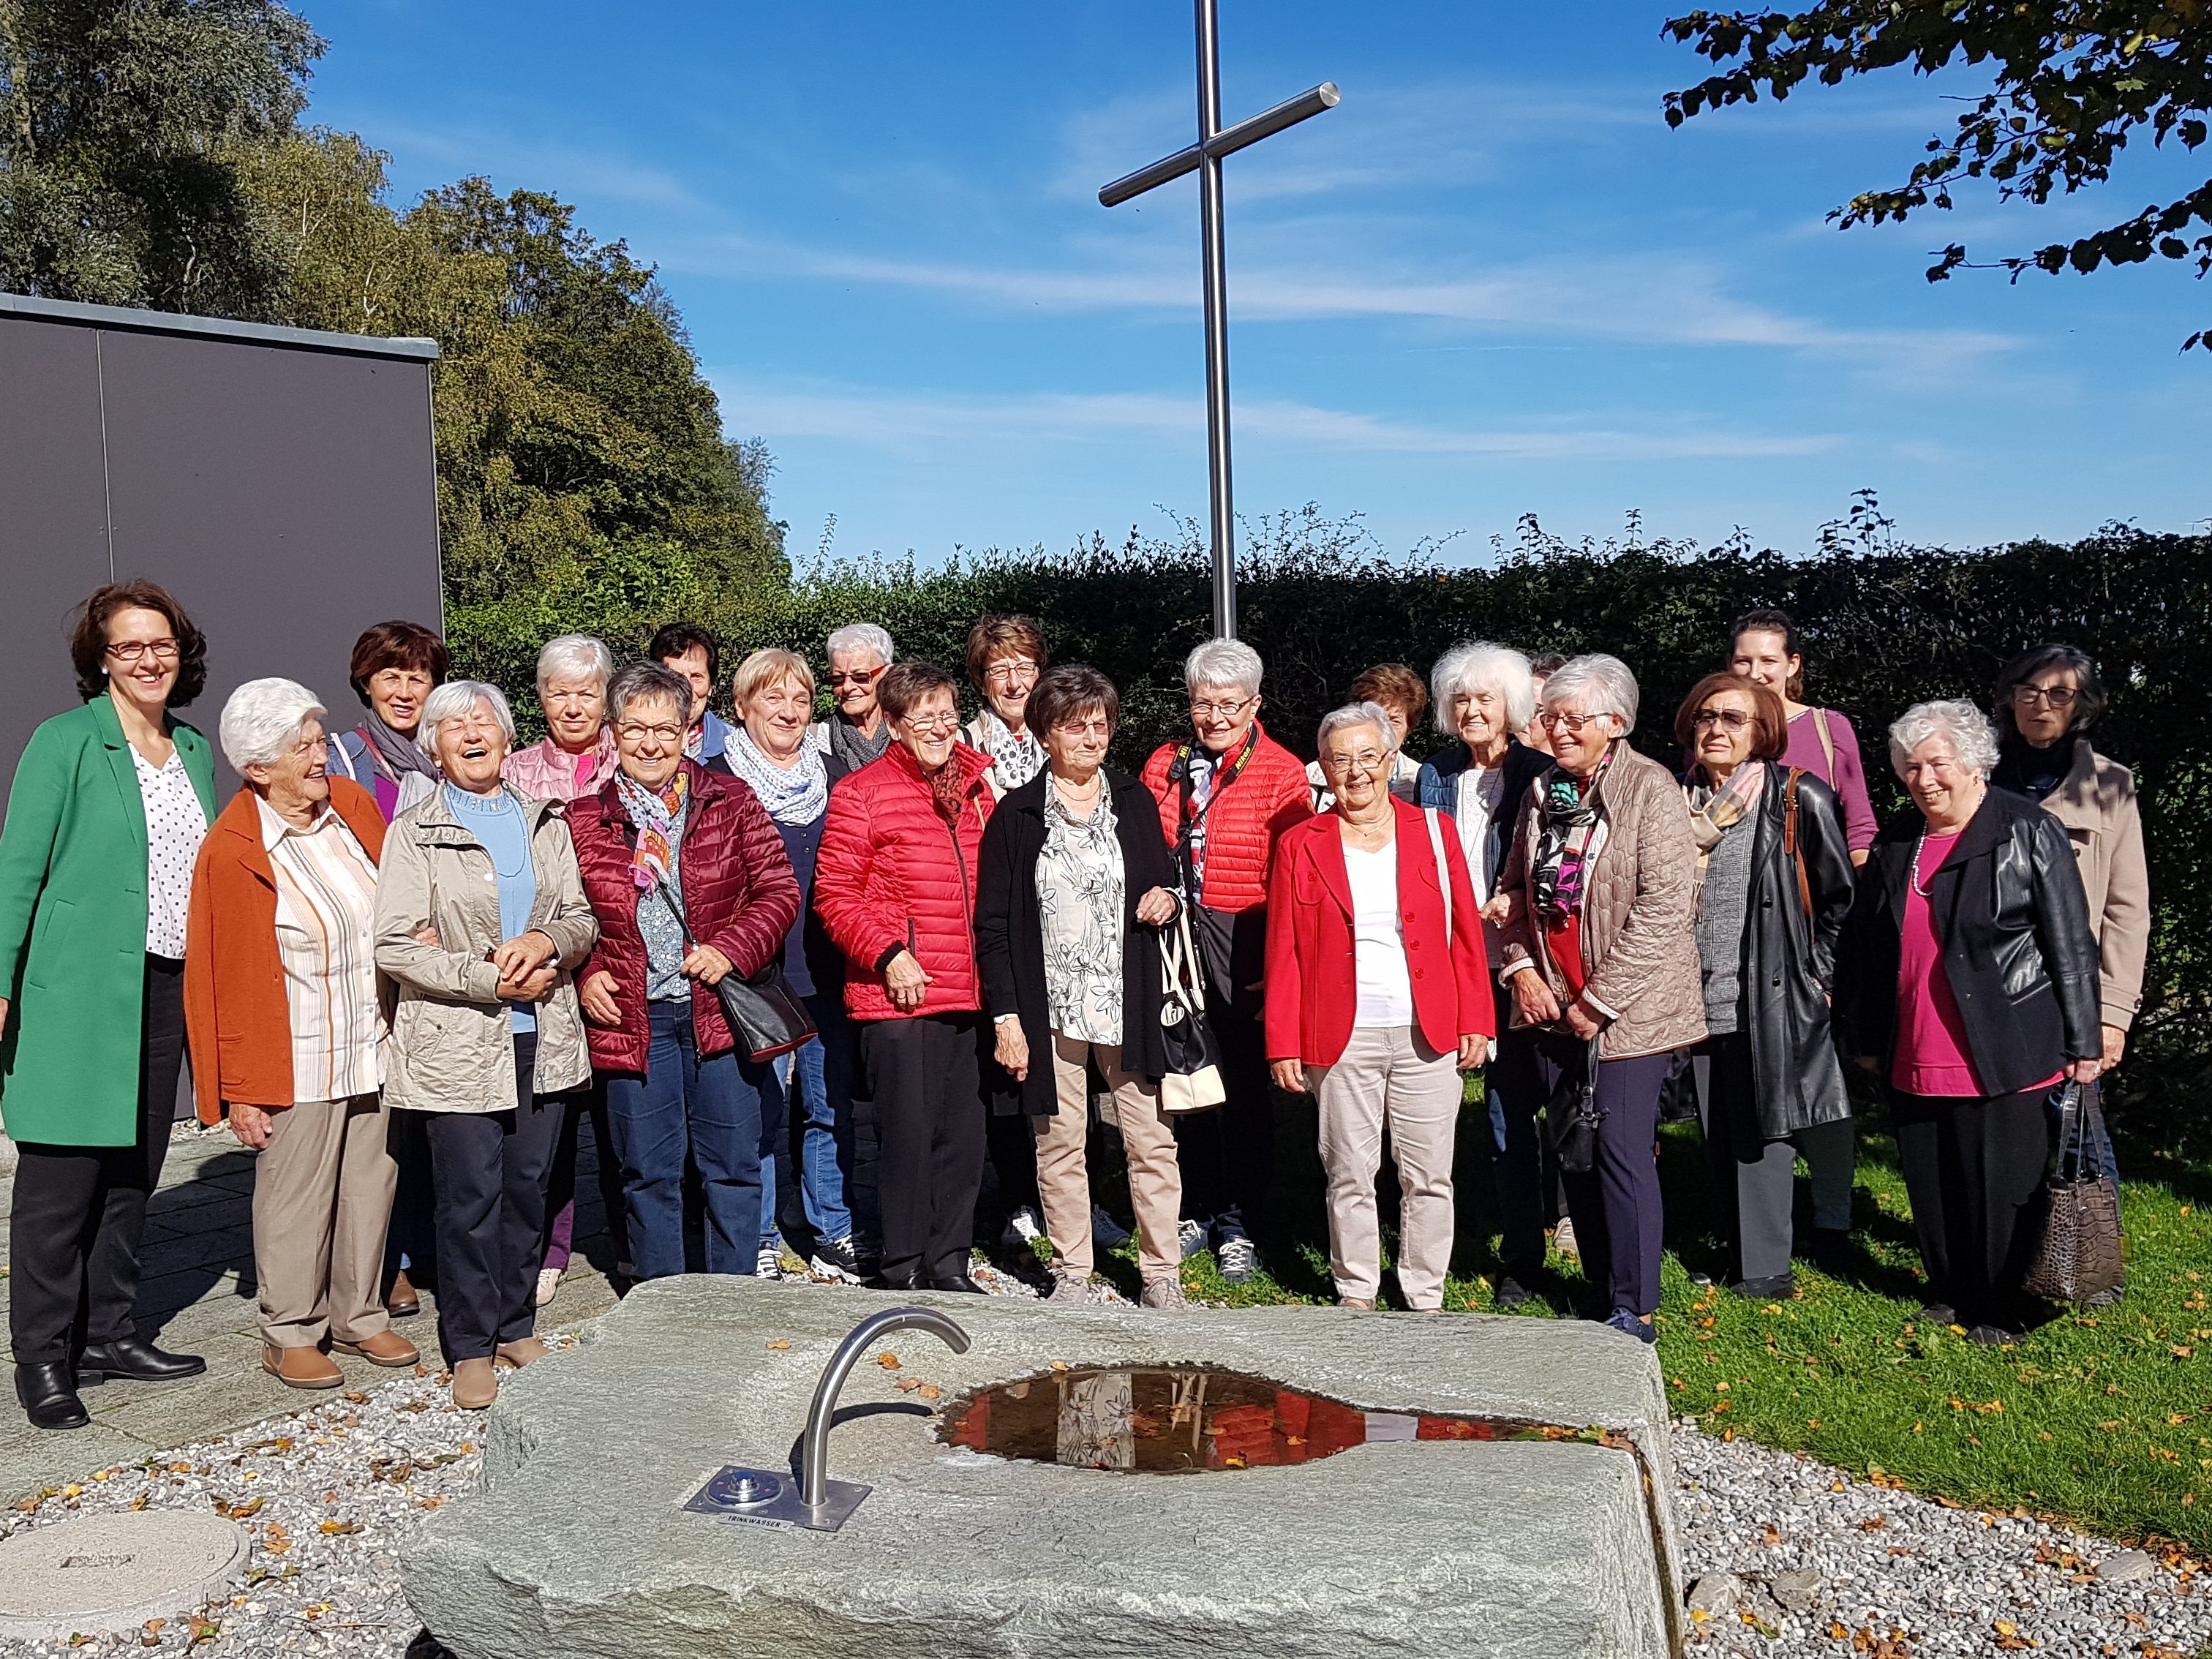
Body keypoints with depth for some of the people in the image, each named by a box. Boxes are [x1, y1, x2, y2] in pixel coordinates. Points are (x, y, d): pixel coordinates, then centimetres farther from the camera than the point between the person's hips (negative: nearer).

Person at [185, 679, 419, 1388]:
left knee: (370, 1182, 14)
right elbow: (227, 978, -10)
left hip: (373, 1044, 6)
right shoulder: (232, 852, -13)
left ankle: (359, 1316, 29)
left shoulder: (353, 805, 3)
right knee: (296, 1196, 5)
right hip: (297, 1059, -5)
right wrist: (241, 1091, -8)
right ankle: (290, 1335, 22)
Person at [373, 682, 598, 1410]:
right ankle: (470, 1347, 15)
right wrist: (493, 979, -15)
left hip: (542, 1037, 4)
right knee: (470, 1198, 1)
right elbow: (394, 946, -9)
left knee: (528, 1188, 10)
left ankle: (516, 1326, 26)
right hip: (456, 1044, -4)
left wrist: (544, 942, -12)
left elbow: (583, 919, 10)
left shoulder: (545, 822, 12)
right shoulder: (414, 832, -1)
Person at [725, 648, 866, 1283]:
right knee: (760, 1110, 0)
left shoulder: (834, 776, 13)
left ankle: (833, 1235, 21)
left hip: (826, 973, 4)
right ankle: (757, 1243, 14)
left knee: (831, 1106, 8)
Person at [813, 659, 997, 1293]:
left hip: (968, 997, 6)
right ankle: (904, 1269, 15)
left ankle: (951, 1264, 24)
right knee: (907, 1132, 0)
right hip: (897, 998, -5)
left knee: (964, 1134, 11)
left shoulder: (977, 790, 13)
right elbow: (833, 894, -7)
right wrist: (888, 954, -16)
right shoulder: (862, 793, -5)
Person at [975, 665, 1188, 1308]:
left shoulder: (1134, 801, 9)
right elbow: (992, 925, -1)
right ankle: (1072, 1274, 20)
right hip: (1050, 1008, -2)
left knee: (1152, 1142, 2)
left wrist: (1167, 899, -5)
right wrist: (1006, 1016, -7)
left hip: (1130, 1005, 2)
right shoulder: (1016, 814, 0)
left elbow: (1163, 881, 21)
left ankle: (1162, 1274, 14)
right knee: (1059, 1144, 6)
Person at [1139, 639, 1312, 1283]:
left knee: (1243, 1084, 4)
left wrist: (1276, 957, -13)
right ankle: (1196, 1210, 27)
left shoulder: (1281, 772, -3)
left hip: (1242, 945, -4)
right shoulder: (1164, 765, 10)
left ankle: (1240, 1224, 18)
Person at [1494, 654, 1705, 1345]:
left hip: (1629, 1010, -6)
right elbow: (1516, 888, 18)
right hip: (1555, 1006, 7)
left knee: (1622, 1151, -6)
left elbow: (1665, 903, -17)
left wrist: (1600, 1000, -16)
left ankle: (1634, 1312, 7)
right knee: (1572, 1152, 11)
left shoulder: (1649, 787, -10)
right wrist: (1522, 968, 2)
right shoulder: (1545, 790, 10)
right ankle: (1601, 1294, 25)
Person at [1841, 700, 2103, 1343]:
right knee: (1929, 1184, 12)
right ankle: (1949, 1291, 30)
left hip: (2004, 1058, -5)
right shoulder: (1894, 844, 10)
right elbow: (1863, 948, 16)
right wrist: (1866, 1038, 17)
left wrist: (2082, 1043, -6)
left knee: (2002, 1187, 3)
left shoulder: (2029, 833, -5)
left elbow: (2071, 945, -5)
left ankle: (2000, 1309, 21)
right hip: (1914, 1060, 5)